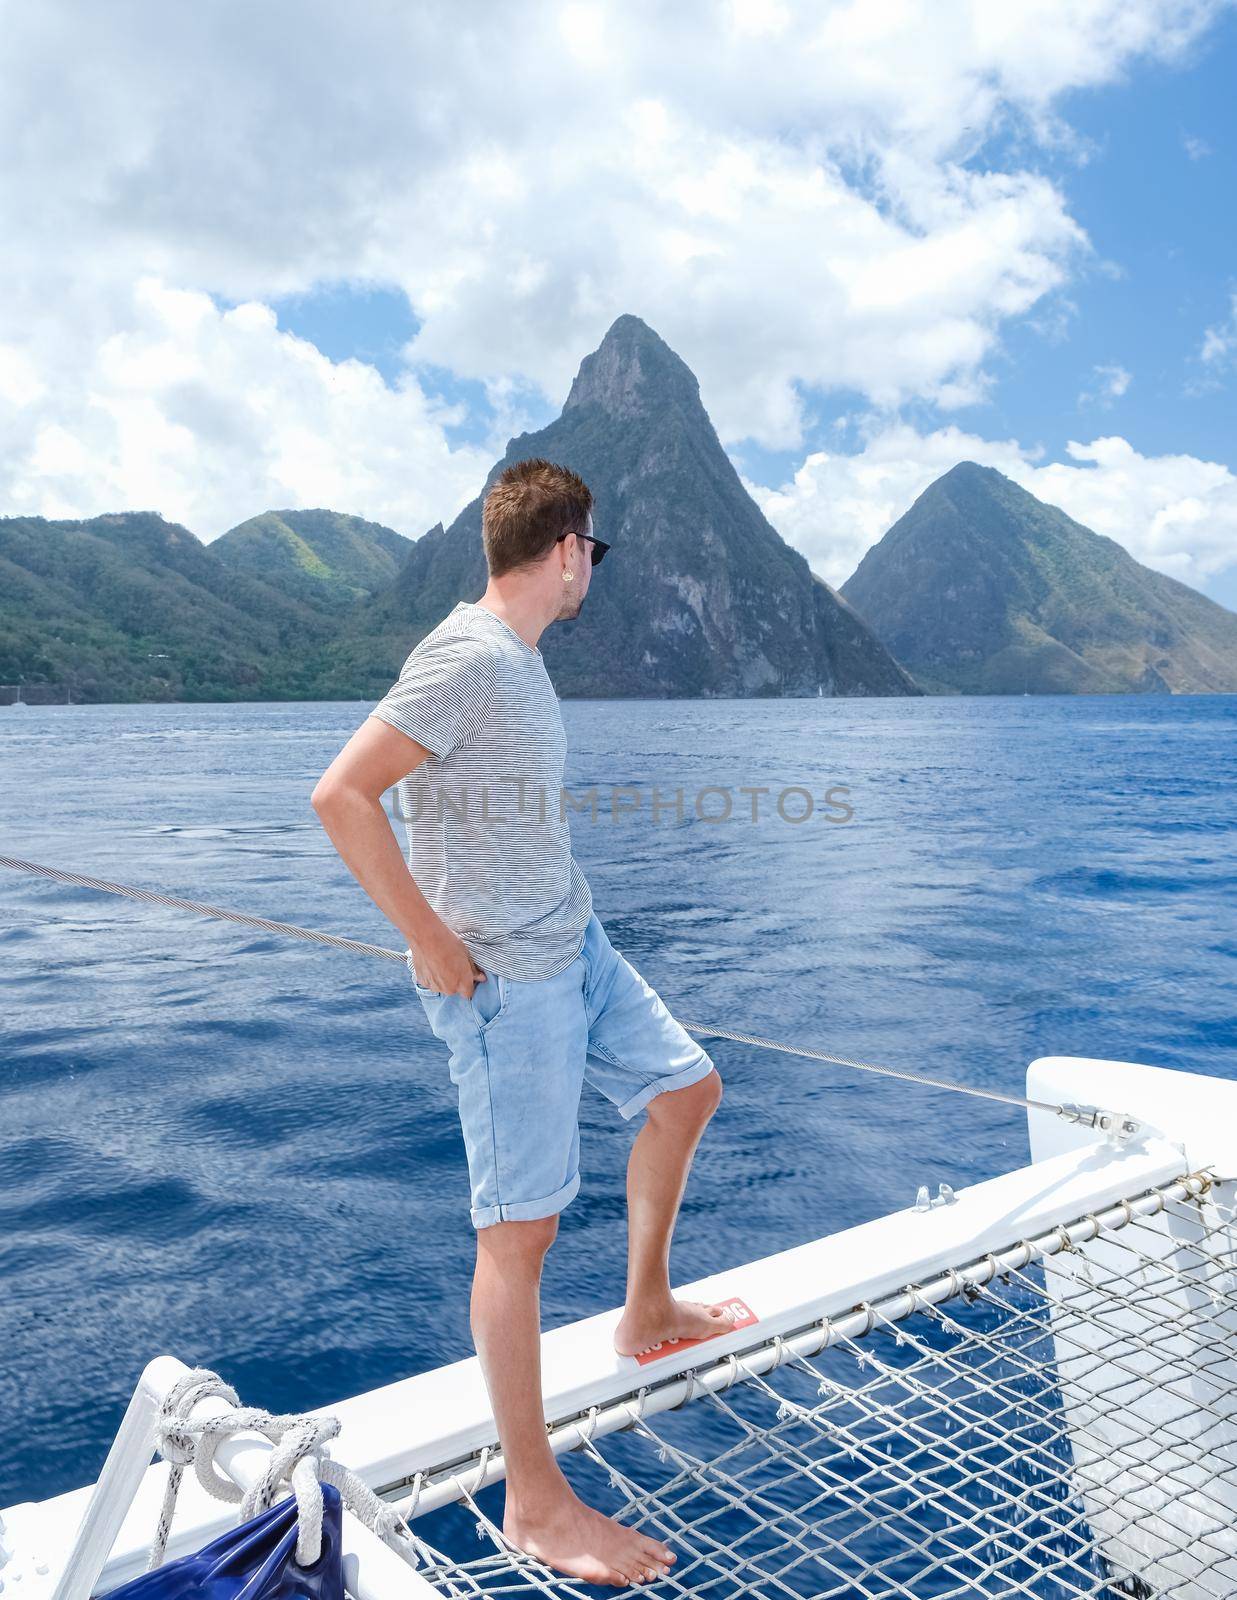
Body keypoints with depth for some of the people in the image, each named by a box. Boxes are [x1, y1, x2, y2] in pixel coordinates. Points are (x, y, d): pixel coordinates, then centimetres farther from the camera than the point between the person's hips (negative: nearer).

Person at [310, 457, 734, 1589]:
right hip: (504, 982, -10)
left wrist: (562, 914, 15)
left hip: (577, 947, 10)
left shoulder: (520, 657, 9)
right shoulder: (466, 658, -20)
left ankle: (646, 1312, 40)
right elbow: (341, 796, -26)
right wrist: (431, 941, -21)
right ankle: (535, 1503, 14)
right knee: (520, 1228, -2)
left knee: (685, 1086, 22)